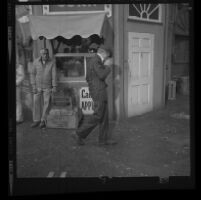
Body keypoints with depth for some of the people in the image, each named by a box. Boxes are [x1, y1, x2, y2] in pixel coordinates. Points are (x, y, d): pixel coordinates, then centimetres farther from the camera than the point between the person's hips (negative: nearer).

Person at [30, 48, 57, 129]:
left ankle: (43, 121, 7)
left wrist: (54, 87, -18)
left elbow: (54, 75, -13)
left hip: (48, 86, -1)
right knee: (36, 102, -2)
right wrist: (33, 86, -9)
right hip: (38, 85, 2)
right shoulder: (36, 62, -8)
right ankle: (37, 120, 6)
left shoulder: (52, 62, -11)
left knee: (46, 103, -3)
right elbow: (33, 74, -2)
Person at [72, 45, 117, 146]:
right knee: (97, 115, -7)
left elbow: (88, 78, 24)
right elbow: (102, 75, -24)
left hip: (99, 91, 10)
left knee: (104, 116, 11)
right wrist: (107, 69, -6)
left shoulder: (92, 61, 19)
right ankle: (79, 134, 0)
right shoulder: (96, 60, -13)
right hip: (98, 92, -10)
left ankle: (103, 139, 15)